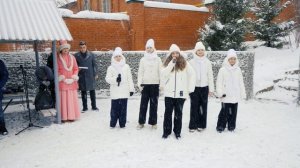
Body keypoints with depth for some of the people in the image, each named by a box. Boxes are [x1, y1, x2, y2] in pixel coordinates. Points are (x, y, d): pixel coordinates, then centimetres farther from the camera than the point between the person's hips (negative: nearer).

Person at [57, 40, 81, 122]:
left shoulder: (72, 57, 9)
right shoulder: (58, 58, -1)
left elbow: (76, 69, 11)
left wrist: (74, 77, -3)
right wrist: (63, 78, -9)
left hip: (72, 82, 3)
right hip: (62, 82, -3)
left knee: (72, 99, 5)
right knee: (63, 99, -2)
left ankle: (71, 116, 13)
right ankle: (64, 117, 4)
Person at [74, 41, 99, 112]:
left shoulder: (91, 54, 2)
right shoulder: (76, 55, 1)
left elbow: (94, 64, 6)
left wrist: (95, 74, 2)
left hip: (90, 76, 0)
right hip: (81, 76, 0)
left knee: (92, 91, 6)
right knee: (83, 92, 8)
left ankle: (94, 106, 18)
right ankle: (85, 107, 19)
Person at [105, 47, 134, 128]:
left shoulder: (126, 67, 4)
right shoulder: (111, 67, 2)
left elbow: (129, 79, 5)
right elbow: (108, 78, -2)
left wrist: (131, 89, 4)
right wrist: (115, 79, -19)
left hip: (124, 91, 1)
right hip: (115, 92, 0)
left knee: (123, 108, 5)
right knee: (114, 108, 3)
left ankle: (122, 123, 17)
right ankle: (113, 123, 16)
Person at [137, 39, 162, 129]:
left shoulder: (158, 59, 5)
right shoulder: (143, 59, 7)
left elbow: (161, 72, 2)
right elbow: (140, 72, 4)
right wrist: (140, 83, -4)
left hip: (155, 84, -1)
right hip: (145, 84, 1)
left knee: (154, 104, 4)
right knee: (143, 104, 3)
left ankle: (153, 122, 12)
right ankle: (141, 122, 11)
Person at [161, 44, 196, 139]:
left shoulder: (184, 63, 2)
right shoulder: (168, 63, 5)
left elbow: (192, 75, 3)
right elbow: (163, 74, -11)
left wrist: (190, 88, -1)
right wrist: (172, 63, -16)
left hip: (180, 93, -1)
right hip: (169, 93, 1)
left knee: (178, 113, 9)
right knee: (168, 113, 6)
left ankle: (177, 132, 20)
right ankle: (166, 131, 17)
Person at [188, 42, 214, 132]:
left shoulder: (207, 62, 4)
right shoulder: (191, 62, 1)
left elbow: (210, 76, 6)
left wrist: (211, 89, 3)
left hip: (204, 87, 1)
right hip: (194, 87, -1)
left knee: (203, 107, 6)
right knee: (194, 107, 0)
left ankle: (201, 125, 17)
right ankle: (192, 125, 9)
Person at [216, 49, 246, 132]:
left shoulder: (238, 70, 8)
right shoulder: (223, 70, -5)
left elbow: (241, 83, 12)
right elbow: (219, 82, -5)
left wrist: (242, 93, 11)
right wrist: (220, 93, -12)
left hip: (235, 96, 4)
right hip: (226, 96, -4)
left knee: (233, 112, 11)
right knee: (224, 111, -4)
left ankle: (231, 126, 23)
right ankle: (220, 126, 9)